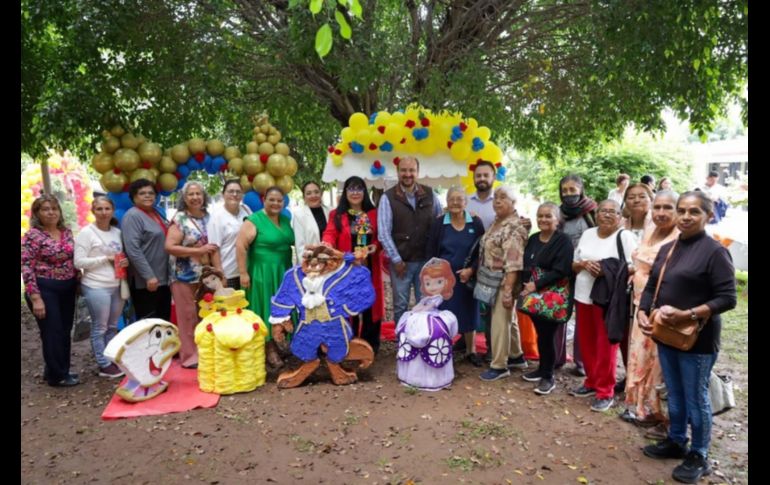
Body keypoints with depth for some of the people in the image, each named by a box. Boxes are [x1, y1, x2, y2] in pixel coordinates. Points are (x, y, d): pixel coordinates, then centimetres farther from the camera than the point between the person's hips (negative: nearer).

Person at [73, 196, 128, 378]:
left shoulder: (117, 232, 10)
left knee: (112, 327, 14)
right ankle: (104, 365, 12)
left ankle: (112, 360, 25)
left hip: (117, 286, 6)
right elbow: (79, 262, -12)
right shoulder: (86, 233, -7)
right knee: (100, 328, 3)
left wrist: (126, 262, -2)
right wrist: (105, 259, -16)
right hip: (96, 287, -6)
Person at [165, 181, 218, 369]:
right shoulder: (179, 219, -7)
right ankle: (190, 355, 10)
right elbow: (169, 247, -16)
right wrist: (198, 250, -19)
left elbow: (214, 244, 21)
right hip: (184, 275, -5)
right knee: (188, 316, 1)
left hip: (205, 275, 5)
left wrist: (213, 251, 1)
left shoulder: (208, 218, 8)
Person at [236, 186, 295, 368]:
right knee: (266, 309, 1)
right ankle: (269, 349, 9)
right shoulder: (254, 220, -10)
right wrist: (243, 273, -19)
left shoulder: (286, 220, 9)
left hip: (284, 272, 6)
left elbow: (294, 242, 19)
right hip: (262, 273, -6)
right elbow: (240, 246, -16)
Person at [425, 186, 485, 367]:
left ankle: (471, 351, 28)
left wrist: (471, 269, -13)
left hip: (467, 277, 1)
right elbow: (430, 252, 0)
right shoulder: (439, 223, -1)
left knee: (469, 313, 12)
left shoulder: (476, 223, -1)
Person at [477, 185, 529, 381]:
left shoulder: (514, 228, -19)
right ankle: (516, 357, 33)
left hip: (504, 282, -9)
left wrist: (508, 290, -26)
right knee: (508, 319, 19)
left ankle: (499, 365, 8)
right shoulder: (496, 222, 10)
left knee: (500, 321, -3)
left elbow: (513, 263, -24)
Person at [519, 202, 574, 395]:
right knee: (540, 334, 13)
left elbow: (560, 271, -18)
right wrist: (526, 285, -1)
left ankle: (548, 376, 12)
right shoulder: (533, 239, 12)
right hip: (533, 295, 6)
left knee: (547, 335, -2)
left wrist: (536, 285, -20)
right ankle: (542, 369, 28)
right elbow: (526, 265, 15)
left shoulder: (563, 241, -10)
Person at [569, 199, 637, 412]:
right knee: (587, 343, 13)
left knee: (605, 346, -1)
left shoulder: (625, 236, -6)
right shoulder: (587, 234, 12)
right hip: (583, 296, 6)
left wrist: (608, 271, -23)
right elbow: (574, 265, 14)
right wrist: (584, 264, -8)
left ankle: (605, 392, 10)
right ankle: (592, 382, 29)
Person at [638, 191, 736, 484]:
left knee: (696, 399, 6)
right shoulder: (667, 249, 9)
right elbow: (651, 286, 14)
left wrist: (687, 315, -25)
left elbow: (727, 298, -17)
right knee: (674, 394, 19)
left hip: (697, 339, -6)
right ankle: (676, 442, 36)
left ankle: (699, 457, 23)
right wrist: (642, 312, -2)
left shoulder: (715, 251, -13)